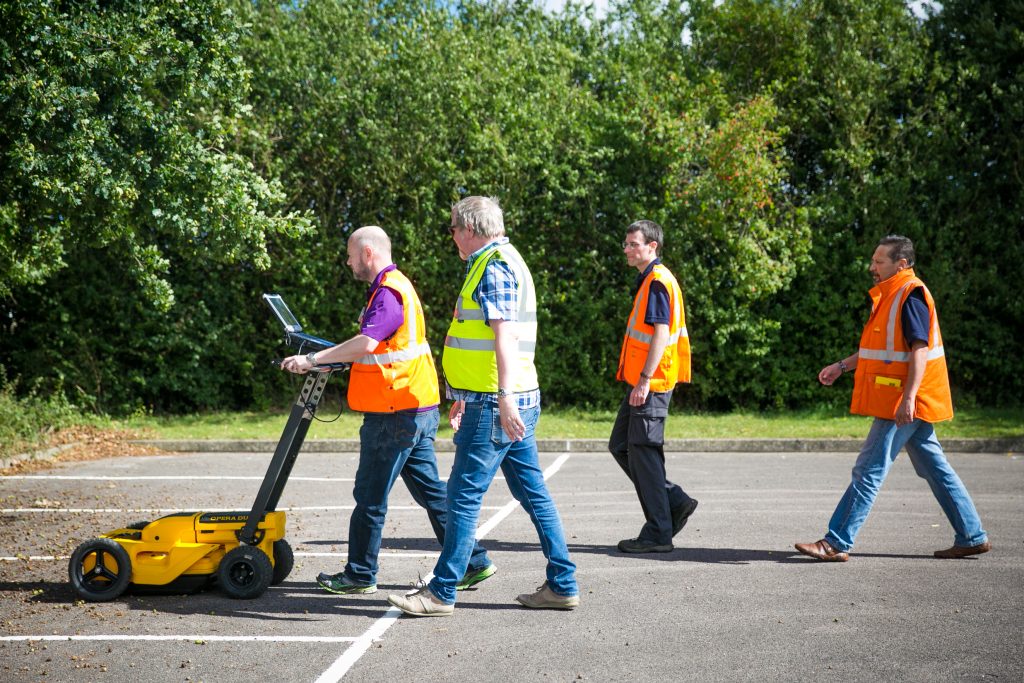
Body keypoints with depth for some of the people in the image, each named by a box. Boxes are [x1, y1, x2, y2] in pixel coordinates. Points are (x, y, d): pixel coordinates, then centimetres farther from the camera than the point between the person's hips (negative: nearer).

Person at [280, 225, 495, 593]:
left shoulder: (389, 291, -15)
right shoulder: (394, 286, 18)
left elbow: (366, 343, -29)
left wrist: (312, 359, -26)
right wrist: (330, 359, 24)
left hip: (396, 413, -10)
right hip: (416, 410, 10)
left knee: (370, 495, 0)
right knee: (430, 490, 13)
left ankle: (359, 575, 10)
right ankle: (473, 562, 15)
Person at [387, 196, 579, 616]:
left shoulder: (494, 267, -11)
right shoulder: (499, 262, 21)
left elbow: (504, 334, -22)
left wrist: (504, 397, -29)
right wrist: (466, 397, 33)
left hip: (497, 405, -10)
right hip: (517, 402, 10)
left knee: (464, 496, -4)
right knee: (533, 494, 11)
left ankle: (442, 592, 2)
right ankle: (562, 585, 15)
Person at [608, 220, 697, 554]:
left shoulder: (657, 281, -13)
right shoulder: (649, 280, 18)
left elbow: (661, 333, -20)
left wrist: (644, 379, -23)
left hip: (650, 383, -10)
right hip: (641, 381, 10)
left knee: (643, 453, -5)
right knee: (620, 446, 13)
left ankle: (658, 534, 2)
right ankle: (675, 501, 16)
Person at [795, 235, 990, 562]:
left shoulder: (911, 295, -14)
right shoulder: (891, 295, 17)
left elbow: (920, 350, -22)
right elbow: (882, 348, 26)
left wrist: (907, 398, -28)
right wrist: (842, 366, 23)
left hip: (903, 403, -10)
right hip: (898, 403, 10)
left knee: (869, 470, -8)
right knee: (934, 468, 12)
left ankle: (836, 543, -5)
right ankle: (973, 537, 18)